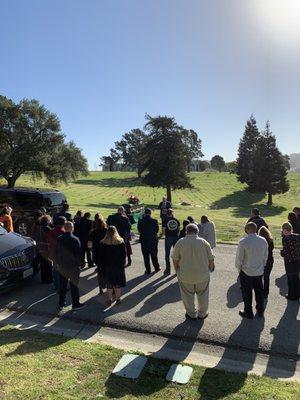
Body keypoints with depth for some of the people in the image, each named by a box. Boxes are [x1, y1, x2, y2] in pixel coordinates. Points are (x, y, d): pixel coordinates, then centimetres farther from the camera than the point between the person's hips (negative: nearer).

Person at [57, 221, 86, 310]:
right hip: (73, 266, -4)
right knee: (74, 285, 6)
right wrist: (78, 263, -1)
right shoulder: (75, 239, -19)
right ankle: (75, 304, 15)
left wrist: (59, 262, 14)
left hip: (62, 265, 5)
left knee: (62, 285, 17)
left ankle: (61, 303, 29)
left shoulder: (59, 239, -4)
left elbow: (57, 252, 4)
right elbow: (79, 253, -15)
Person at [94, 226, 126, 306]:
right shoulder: (121, 242, -8)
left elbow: (98, 256, -3)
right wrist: (122, 264, 8)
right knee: (118, 284, 11)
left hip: (107, 267, 1)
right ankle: (118, 299, 17)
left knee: (109, 284, 13)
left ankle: (109, 299, 19)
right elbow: (124, 255, -3)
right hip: (118, 266, 0)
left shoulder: (103, 243, -7)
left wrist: (101, 265, 7)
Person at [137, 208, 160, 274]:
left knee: (146, 256, 8)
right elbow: (157, 230, -2)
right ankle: (156, 268, 28)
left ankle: (148, 270, 12)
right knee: (154, 255, 15)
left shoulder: (141, 221, -10)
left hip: (144, 240, 0)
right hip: (153, 240, 1)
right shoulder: (154, 221, -11)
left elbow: (139, 230, -1)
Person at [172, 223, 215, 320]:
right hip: (203, 274, 1)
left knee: (188, 295, 17)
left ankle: (191, 314, 29)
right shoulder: (203, 242, -6)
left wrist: (177, 271, 11)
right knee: (202, 295, 19)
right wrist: (211, 268, 16)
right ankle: (202, 314, 33)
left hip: (185, 275, -1)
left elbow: (175, 260, -5)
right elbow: (211, 259, -1)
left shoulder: (180, 242, -8)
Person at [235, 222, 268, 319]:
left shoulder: (243, 242, -23)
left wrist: (239, 268, 3)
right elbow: (266, 256, 5)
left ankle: (248, 313, 26)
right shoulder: (263, 240, -7)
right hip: (259, 272, 5)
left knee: (247, 293, 12)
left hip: (246, 272, -5)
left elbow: (239, 258, -15)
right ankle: (260, 311, 38)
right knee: (259, 291, 22)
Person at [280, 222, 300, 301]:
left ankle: (292, 295, 23)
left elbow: (285, 252, -21)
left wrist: (281, 252, -1)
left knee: (290, 279, 10)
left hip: (289, 262, -6)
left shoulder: (286, 239, -21)